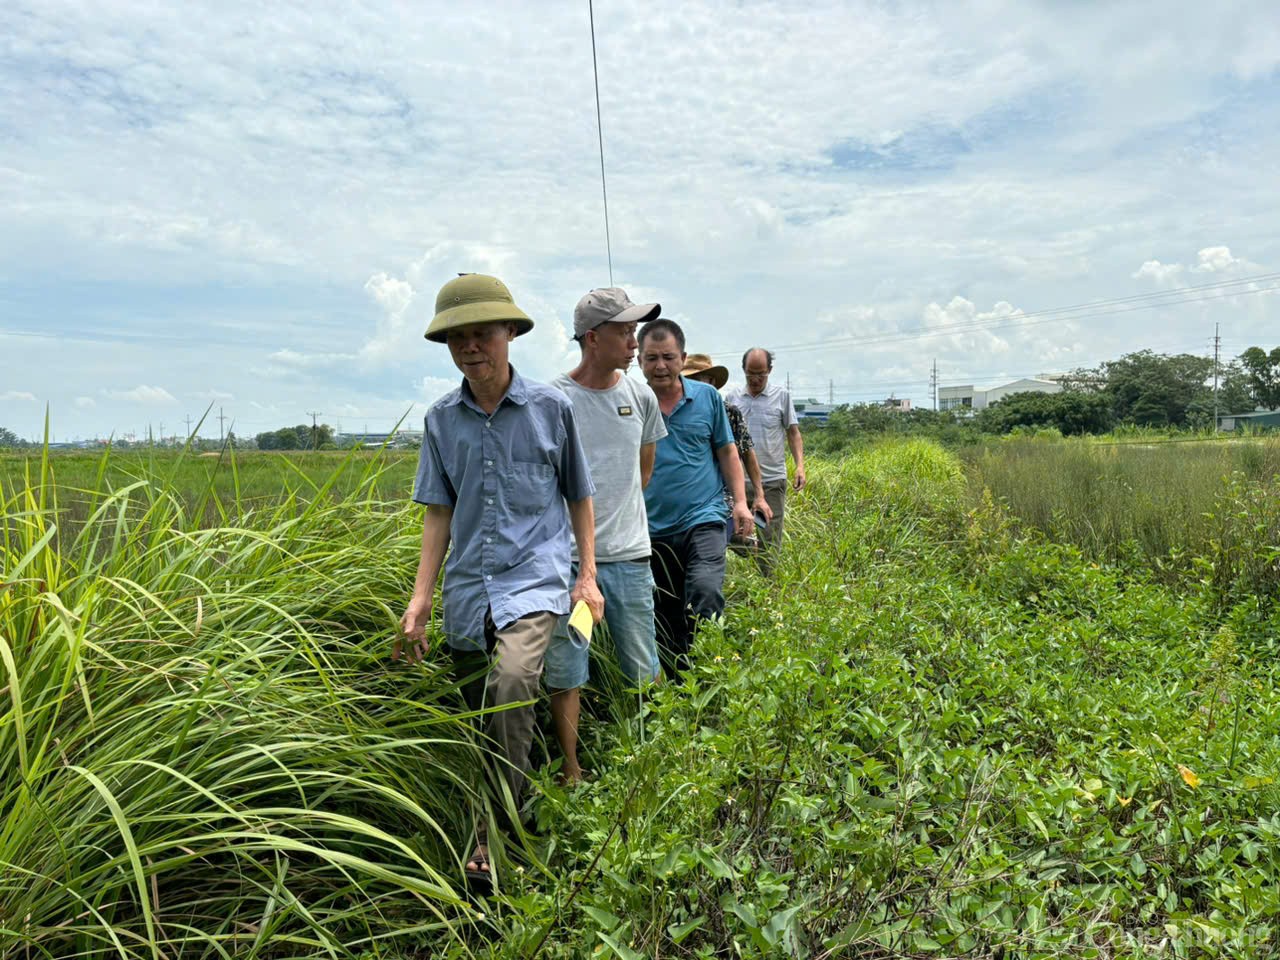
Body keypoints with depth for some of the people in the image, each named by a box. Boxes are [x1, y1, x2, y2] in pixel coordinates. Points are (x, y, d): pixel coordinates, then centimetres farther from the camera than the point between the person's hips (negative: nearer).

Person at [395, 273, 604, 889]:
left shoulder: (550, 407, -1)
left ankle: (492, 833, -9)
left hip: (535, 575, -3)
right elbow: (439, 512, 9)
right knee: (478, 717, 11)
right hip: (468, 586, 4)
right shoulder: (442, 419, 5)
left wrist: (588, 576, 5)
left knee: (511, 682, -26)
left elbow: (578, 495, 8)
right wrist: (420, 597, 5)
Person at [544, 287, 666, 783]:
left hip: (629, 555, 3)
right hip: (567, 556, -3)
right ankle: (571, 771, 23)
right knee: (565, 672, 7)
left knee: (645, 671, 12)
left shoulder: (640, 396, 5)